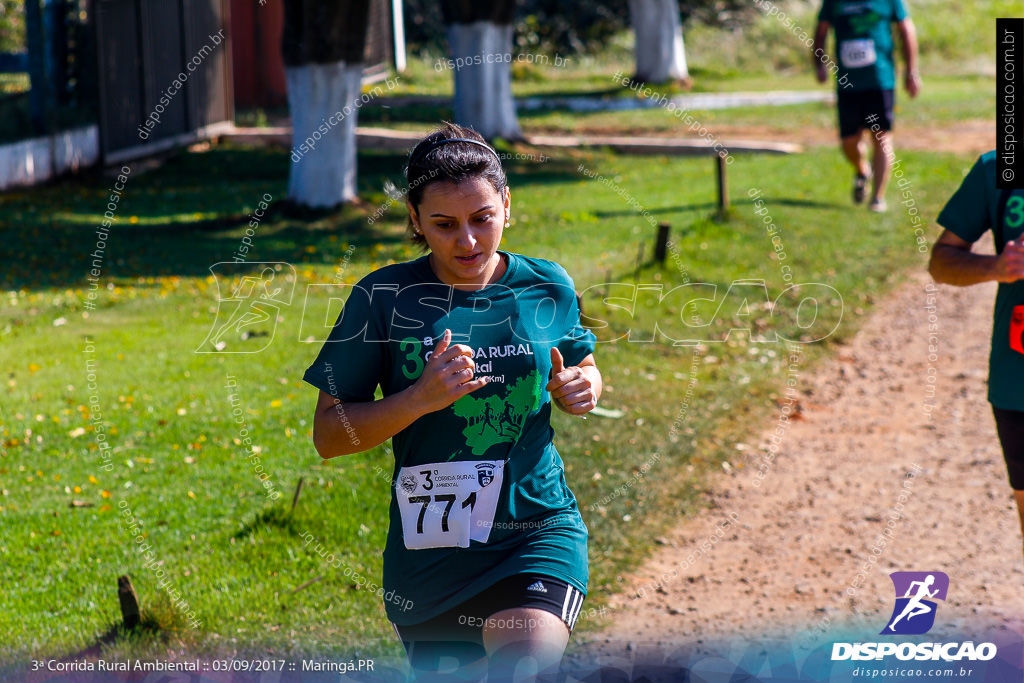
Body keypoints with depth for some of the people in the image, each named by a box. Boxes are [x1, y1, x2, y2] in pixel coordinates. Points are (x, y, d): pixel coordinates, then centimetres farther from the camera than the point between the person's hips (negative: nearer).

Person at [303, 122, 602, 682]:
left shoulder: (547, 287, 2)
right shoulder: (384, 298, -5)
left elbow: (583, 368, 22)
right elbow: (328, 435, -4)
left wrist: (580, 389, -2)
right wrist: (420, 399, -19)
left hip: (539, 527, 0)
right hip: (430, 546, 0)